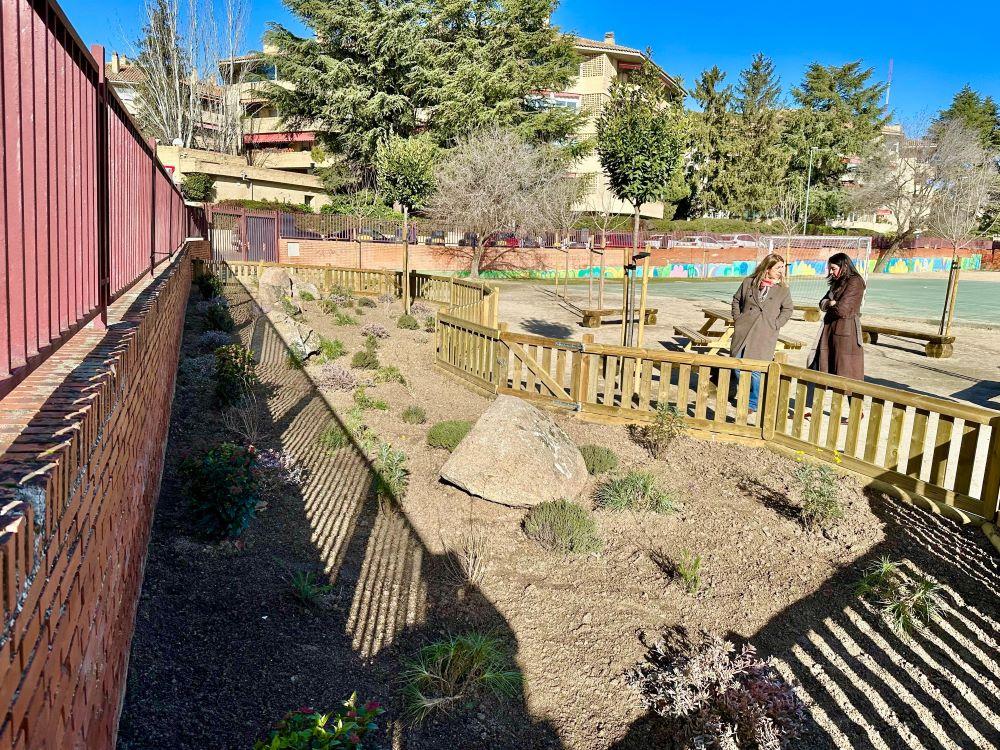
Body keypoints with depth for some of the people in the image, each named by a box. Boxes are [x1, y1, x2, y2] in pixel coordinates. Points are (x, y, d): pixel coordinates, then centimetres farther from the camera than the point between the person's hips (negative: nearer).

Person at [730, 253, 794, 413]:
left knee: (756, 370, -6)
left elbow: (788, 309, 12)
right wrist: (737, 319, 7)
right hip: (743, 331, 2)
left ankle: (753, 403, 11)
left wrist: (775, 325, 1)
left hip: (764, 336, -2)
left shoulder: (783, 289, 2)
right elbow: (736, 300, 16)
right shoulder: (749, 282, 4)